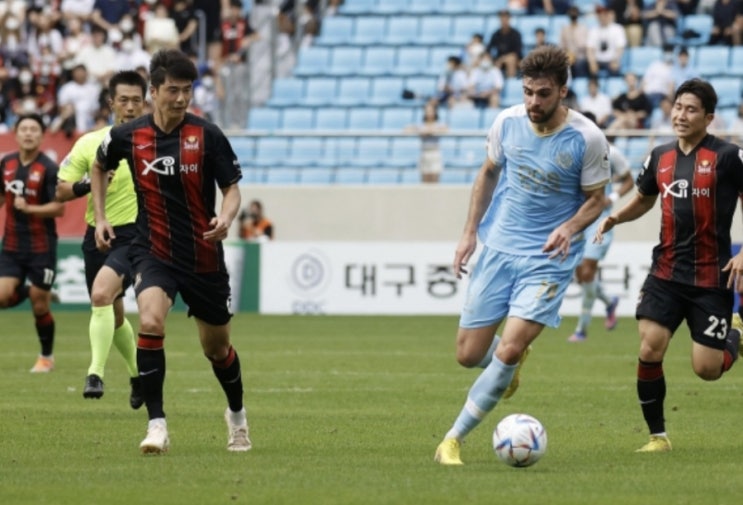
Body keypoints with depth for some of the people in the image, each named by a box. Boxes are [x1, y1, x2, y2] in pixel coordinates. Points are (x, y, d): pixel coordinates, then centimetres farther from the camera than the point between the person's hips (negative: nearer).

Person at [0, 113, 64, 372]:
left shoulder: (48, 169, -12)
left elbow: (59, 207, -17)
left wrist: (28, 208, -25)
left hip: (41, 246, -5)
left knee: (39, 306, 1)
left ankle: (47, 356, 20)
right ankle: (29, 292, 22)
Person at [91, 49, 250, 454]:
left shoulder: (207, 135, -9)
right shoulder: (128, 136, -4)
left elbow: (232, 189, -6)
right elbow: (100, 166, 18)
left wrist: (225, 218, -28)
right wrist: (100, 218, 11)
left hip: (204, 257, 0)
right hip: (153, 252, 0)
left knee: (216, 348, 14)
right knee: (150, 321, -28)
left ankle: (237, 414, 44)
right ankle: (156, 425, -21)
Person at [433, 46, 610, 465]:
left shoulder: (587, 139, -14)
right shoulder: (508, 122, -4)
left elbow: (596, 199, -3)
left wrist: (571, 226, -23)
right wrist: (470, 233, 11)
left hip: (549, 259, -4)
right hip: (498, 249, 4)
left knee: (508, 351, -18)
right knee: (469, 355, 5)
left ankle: (453, 440, -4)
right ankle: (514, 361, 42)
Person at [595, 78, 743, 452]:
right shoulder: (660, 157, 7)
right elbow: (644, 199, 25)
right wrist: (615, 218, 5)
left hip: (712, 277, -4)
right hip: (666, 273, 4)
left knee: (707, 369, -3)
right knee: (649, 349, -13)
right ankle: (657, 436, 2)